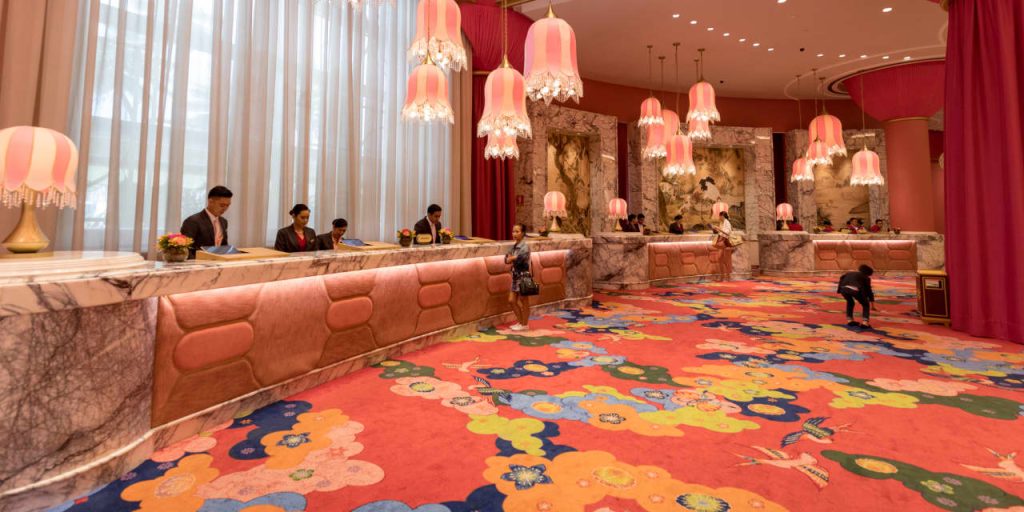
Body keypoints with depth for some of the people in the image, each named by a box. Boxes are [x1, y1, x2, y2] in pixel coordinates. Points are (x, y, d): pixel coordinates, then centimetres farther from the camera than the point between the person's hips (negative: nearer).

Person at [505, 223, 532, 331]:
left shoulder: (525, 247, -14)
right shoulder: (513, 247, 9)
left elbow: (519, 258, -29)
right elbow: (506, 259, 1)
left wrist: (512, 258, -10)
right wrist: (515, 259, -18)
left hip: (523, 276, -8)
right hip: (515, 277, 8)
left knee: (523, 301, 4)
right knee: (512, 300, 11)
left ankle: (524, 324, 17)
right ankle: (520, 322, 25)